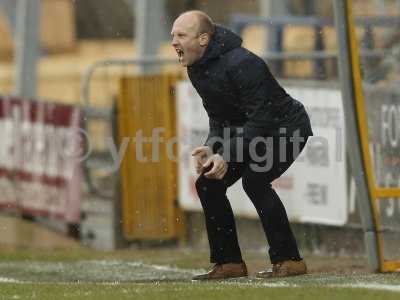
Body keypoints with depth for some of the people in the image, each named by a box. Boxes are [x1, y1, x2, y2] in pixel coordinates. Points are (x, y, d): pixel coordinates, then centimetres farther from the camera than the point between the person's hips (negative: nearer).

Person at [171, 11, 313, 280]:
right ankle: (229, 263, 10)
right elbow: (219, 117, 7)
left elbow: (260, 118, -31)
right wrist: (211, 149, -12)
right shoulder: (198, 69, -1)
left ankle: (289, 260, -21)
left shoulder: (241, 64, -30)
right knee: (208, 183, 2)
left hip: (288, 128, -9)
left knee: (254, 179, -29)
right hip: (248, 131, 9)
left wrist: (227, 156, -34)